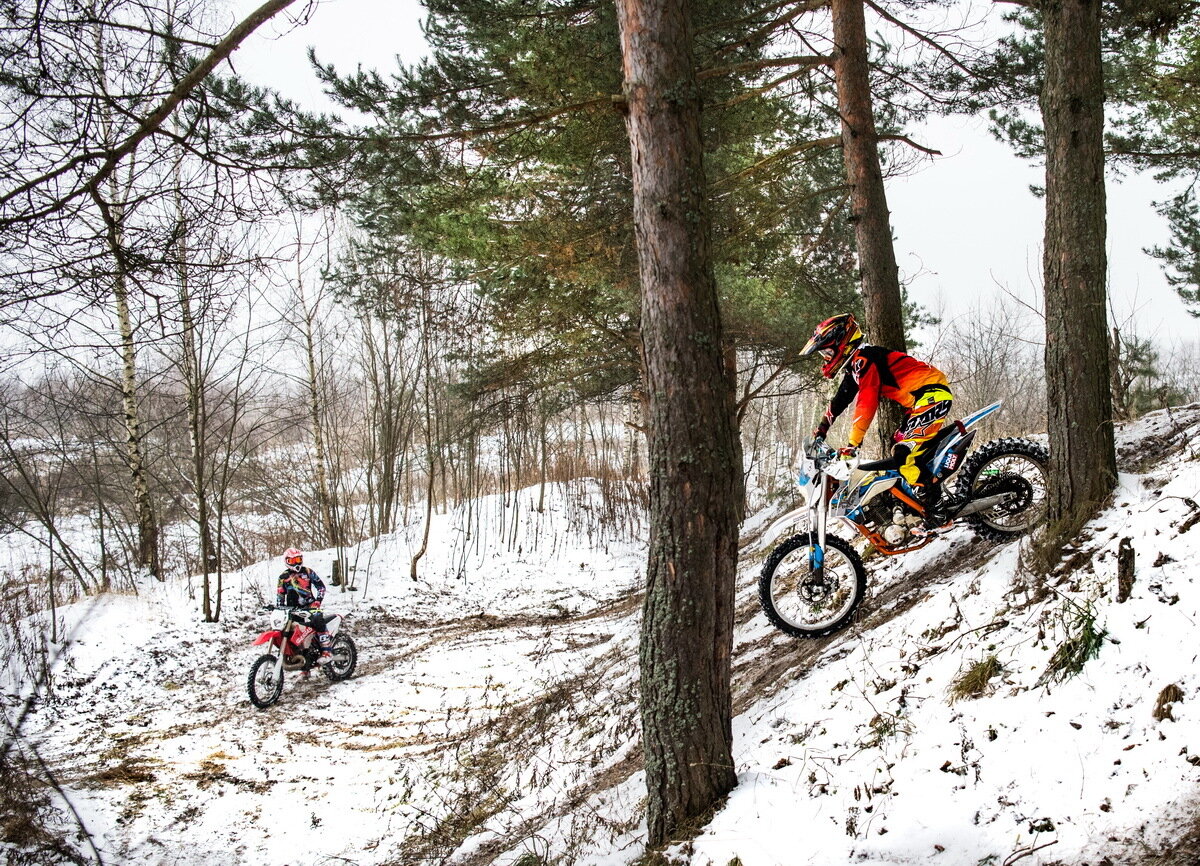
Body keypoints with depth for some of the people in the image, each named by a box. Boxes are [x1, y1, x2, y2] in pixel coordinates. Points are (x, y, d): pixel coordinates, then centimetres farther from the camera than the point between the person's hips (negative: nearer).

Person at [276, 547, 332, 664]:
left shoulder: (307, 571, 6)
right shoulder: (283, 577, 11)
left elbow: (321, 585, 7)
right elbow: (279, 594, 13)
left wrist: (318, 600, -5)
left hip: (310, 605, -4)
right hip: (292, 608, 4)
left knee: (318, 620, -31)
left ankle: (326, 651, -33)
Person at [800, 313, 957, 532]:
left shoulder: (863, 359, -15)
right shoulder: (855, 364, 17)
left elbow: (866, 403, -23)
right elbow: (841, 399, 27)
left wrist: (852, 444, -23)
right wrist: (821, 429, 30)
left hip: (933, 395, -11)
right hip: (922, 399, 11)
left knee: (903, 454, -19)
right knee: (899, 447, 14)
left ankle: (938, 516, -18)